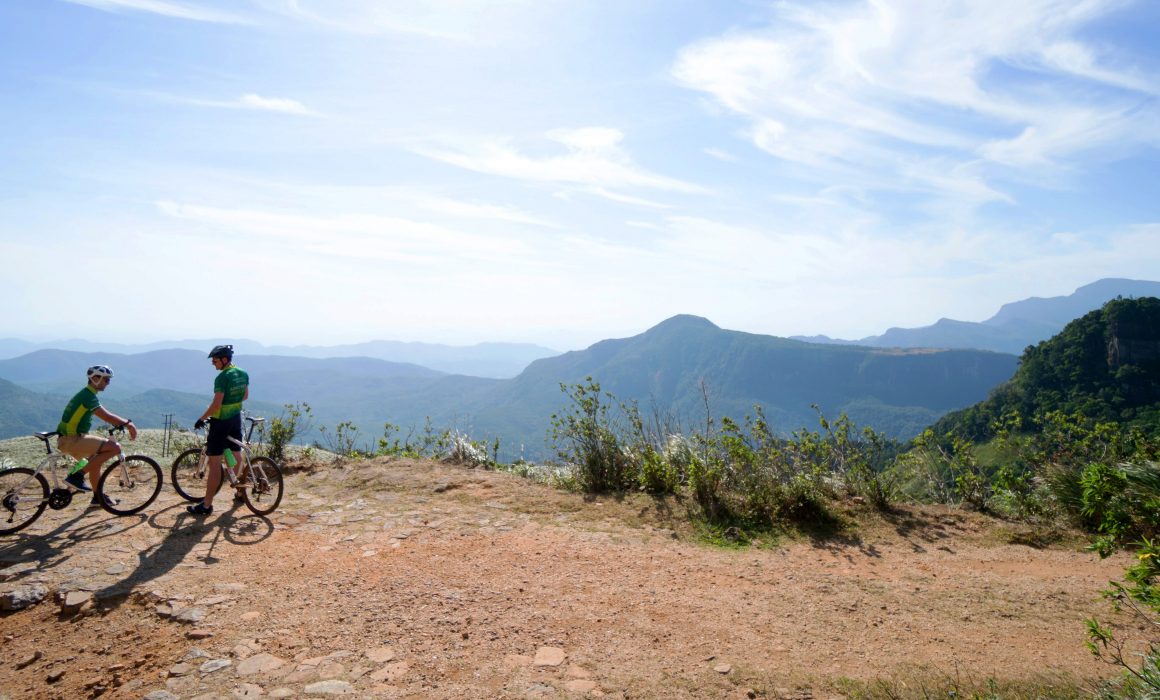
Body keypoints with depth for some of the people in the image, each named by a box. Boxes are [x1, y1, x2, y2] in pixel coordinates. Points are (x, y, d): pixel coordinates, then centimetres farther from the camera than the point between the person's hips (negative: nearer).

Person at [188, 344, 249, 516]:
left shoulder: (222, 377, -20)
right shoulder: (243, 374, 5)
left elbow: (216, 405, -21)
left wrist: (202, 418, -10)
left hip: (221, 421, -8)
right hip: (236, 418, 8)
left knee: (215, 463, -5)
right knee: (237, 456, 19)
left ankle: (207, 505, -1)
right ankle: (240, 492, 31)